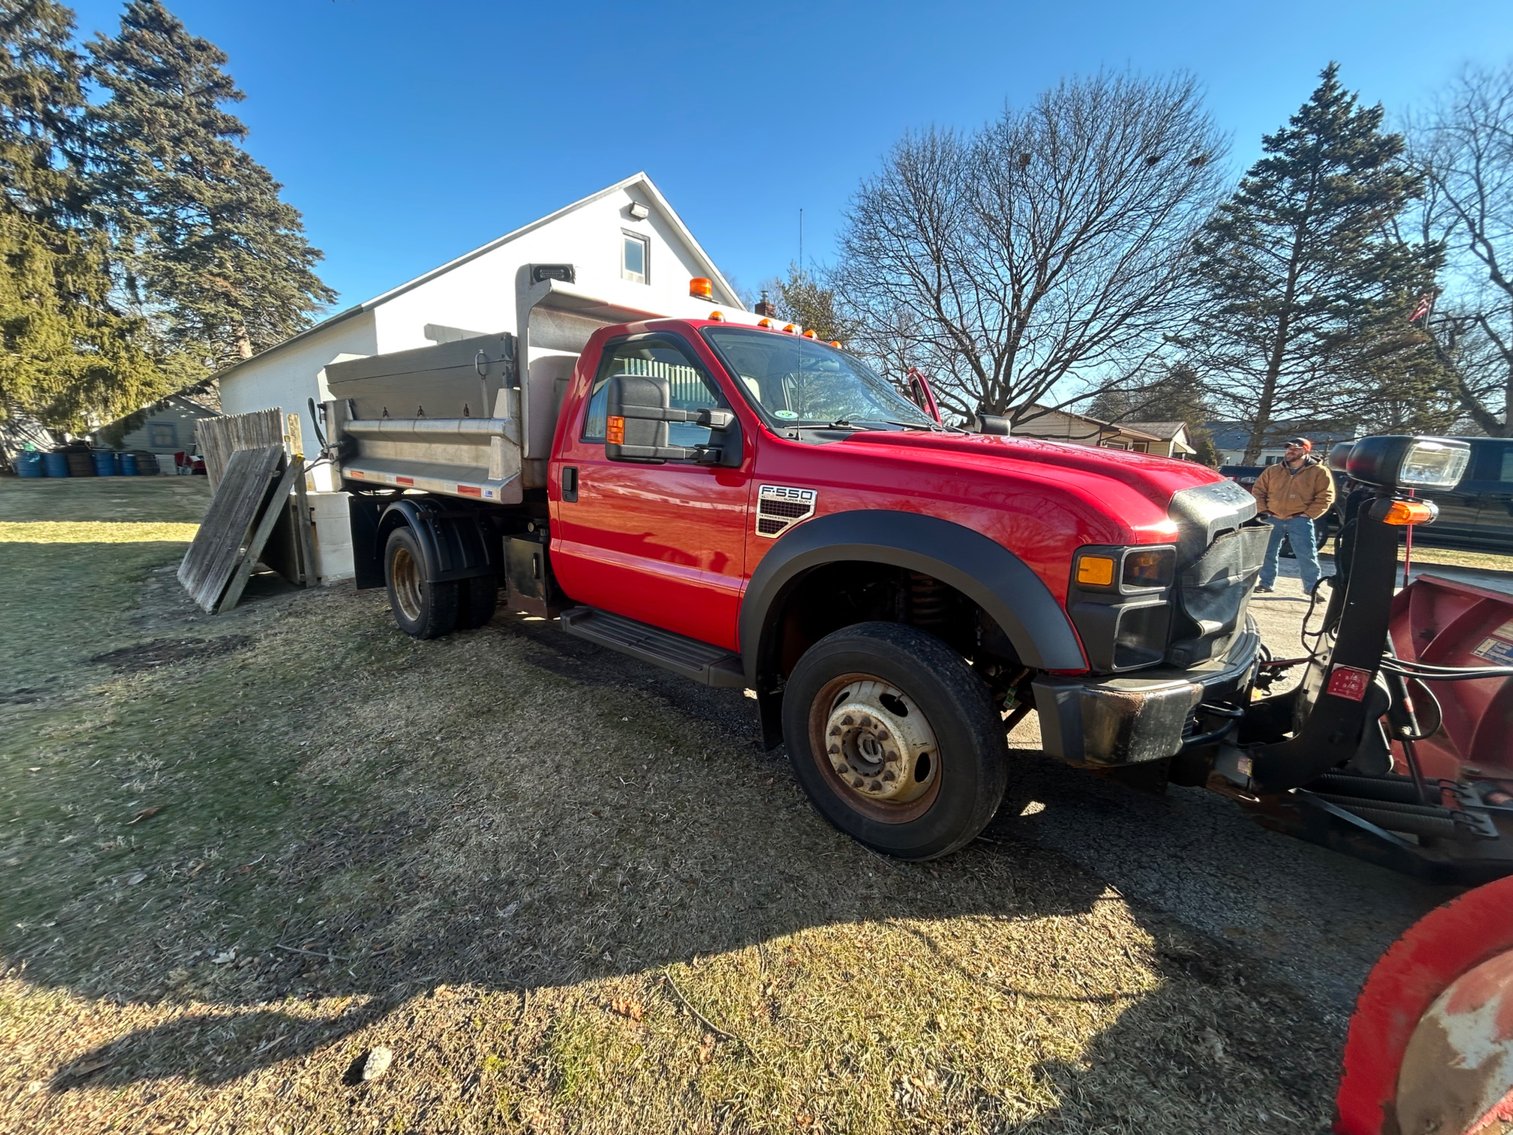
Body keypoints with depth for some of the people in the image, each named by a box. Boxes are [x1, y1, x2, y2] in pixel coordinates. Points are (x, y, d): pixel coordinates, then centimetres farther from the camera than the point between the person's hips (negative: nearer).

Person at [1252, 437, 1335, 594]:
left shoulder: (1319, 472, 2)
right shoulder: (1272, 470, 10)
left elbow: (1325, 497, -1)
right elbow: (1258, 491, 12)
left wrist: (1308, 514, -9)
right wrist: (1262, 510, 0)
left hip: (1299, 520, -3)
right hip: (1272, 519, 3)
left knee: (1307, 555, -4)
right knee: (1267, 553, 7)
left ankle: (1312, 587, 6)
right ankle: (1266, 583, 18)